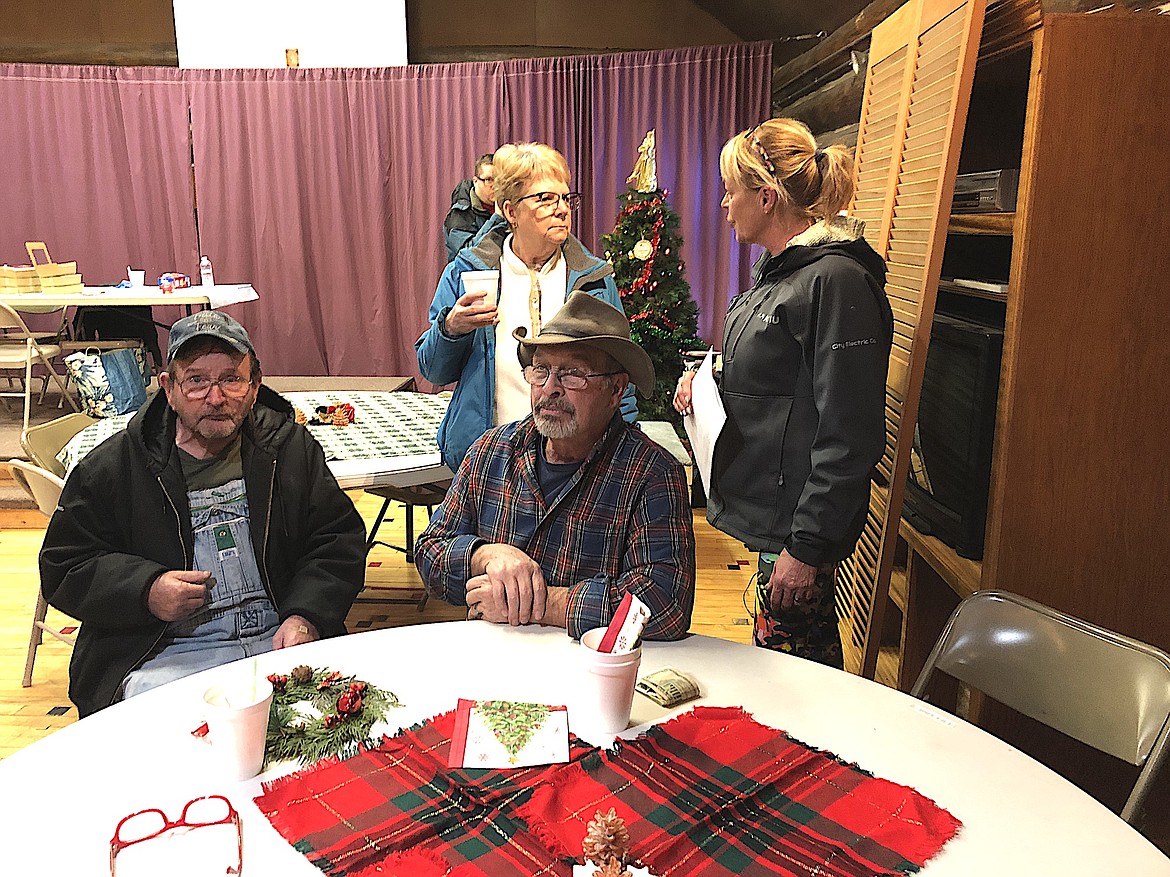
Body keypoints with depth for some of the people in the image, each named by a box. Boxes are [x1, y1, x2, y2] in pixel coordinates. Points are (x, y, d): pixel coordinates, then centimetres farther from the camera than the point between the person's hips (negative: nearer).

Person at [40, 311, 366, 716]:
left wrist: (306, 616, -8)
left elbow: (340, 541, 9)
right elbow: (63, 567, 9)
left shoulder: (291, 448, 9)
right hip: (164, 656, -1)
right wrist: (146, 590, -10)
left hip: (279, 640, 2)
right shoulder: (111, 466, 4)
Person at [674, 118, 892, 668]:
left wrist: (808, 546, -21)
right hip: (767, 510, 10)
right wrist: (708, 382, 6)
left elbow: (850, 436, -22)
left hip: (800, 522, -10)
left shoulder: (837, 280, -19)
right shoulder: (780, 268, 12)